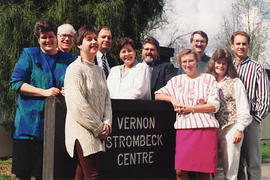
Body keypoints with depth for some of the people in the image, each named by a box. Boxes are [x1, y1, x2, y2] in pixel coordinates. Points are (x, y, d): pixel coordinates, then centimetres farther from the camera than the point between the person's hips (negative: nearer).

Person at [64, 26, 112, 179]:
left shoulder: (99, 70, 19)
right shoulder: (75, 69, -8)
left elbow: (106, 100, 15)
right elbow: (78, 105, -16)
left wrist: (107, 124, -1)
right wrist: (99, 128, -12)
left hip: (97, 133, 7)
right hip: (83, 132, -7)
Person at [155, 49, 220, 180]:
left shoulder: (208, 78, 10)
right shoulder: (177, 80, 18)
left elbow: (214, 106, 1)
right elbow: (157, 95, 16)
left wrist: (190, 108, -5)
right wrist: (172, 99, -2)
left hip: (205, 127, -2)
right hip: (183, 128, 2)